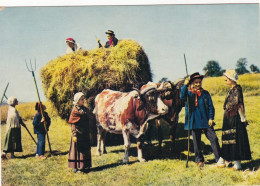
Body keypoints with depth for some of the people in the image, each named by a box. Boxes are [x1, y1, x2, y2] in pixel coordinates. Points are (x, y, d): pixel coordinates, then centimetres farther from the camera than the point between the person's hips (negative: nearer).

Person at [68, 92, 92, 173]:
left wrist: (89, 132, 17)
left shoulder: (85, 109, 10)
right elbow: (73, 124, -11)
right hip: (78, 134, -6)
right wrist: (74, 134, -16)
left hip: (85, 134, 7)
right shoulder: (75, 110, -9)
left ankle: (84, 166, 20)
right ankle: (76, 167, 7)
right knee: (77, 149, 0)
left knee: (85, 149, 10)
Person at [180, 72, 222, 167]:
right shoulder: (189, 93, 2)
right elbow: (182, 97, -20)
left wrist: (211, 118, -3)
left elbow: (210, 106, 9)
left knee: (214, 138, -6)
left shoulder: (205, 93, 9)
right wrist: (185, 85, -26)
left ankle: (219, 159, 2)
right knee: (196, 142, 6)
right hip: (195, 122, -1)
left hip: (206, 121, 1)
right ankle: (199, 160, 21)